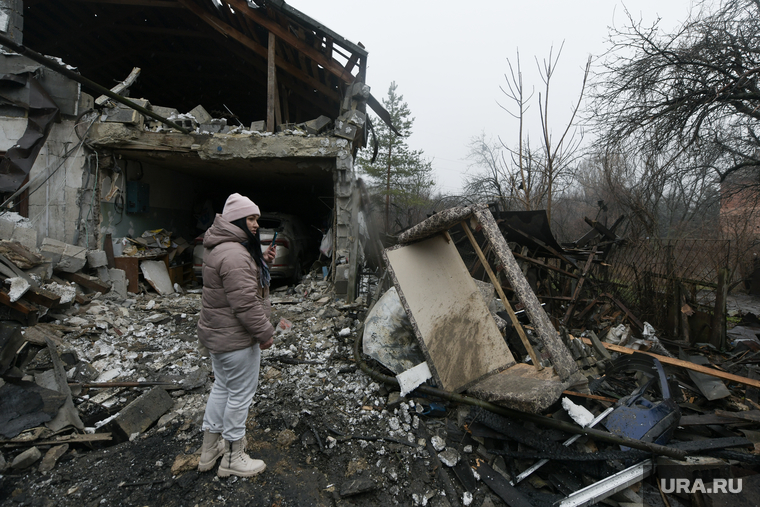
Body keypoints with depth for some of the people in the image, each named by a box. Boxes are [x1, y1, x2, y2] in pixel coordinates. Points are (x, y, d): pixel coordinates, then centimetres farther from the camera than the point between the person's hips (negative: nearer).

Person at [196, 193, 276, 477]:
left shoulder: (219, 247, 10)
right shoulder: (235, 254, -26)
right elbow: (245, 303, -29)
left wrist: (261, 261, 5)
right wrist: (265, 332, -18)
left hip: (216, 333, 11)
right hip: (236, 339, -11)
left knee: (222, 387, 23)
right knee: (241, 393, 5)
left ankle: (209, 449, 40)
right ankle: (233, 458, 24)